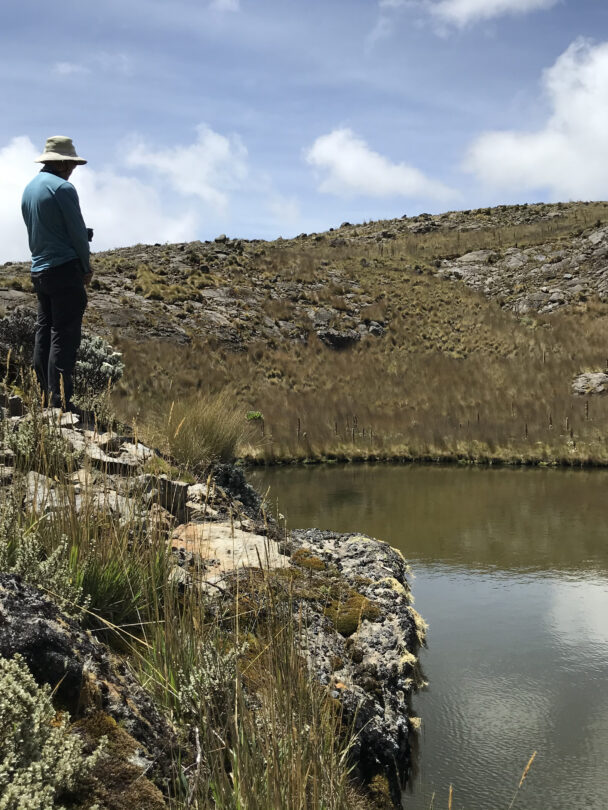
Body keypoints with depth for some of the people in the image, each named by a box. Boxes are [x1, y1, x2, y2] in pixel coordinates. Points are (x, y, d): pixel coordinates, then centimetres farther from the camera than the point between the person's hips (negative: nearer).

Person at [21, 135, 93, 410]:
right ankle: (59, 402, -9)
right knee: (64, 336, -7)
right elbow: (78, 232, -11)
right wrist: (86, 267, 4)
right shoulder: (63, 188, -12)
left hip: (38, 271, 8)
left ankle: (43, 397, 15)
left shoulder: (28, 189, 13)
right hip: (65, 269, -8)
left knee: (43, 332, 12)